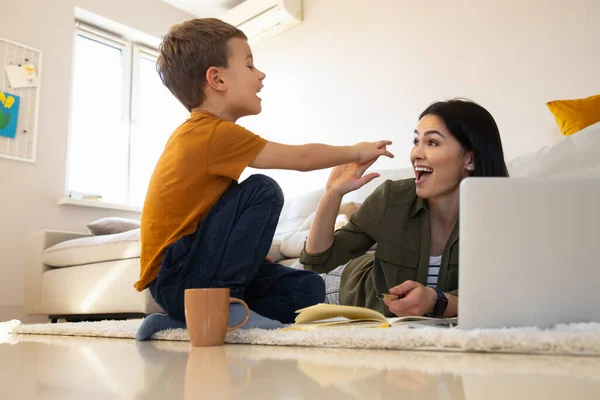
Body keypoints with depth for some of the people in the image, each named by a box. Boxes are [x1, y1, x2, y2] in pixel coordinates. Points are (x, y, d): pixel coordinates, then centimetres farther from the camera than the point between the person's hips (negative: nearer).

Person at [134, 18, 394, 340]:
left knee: (308, 288, 2)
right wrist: (356, 152, 4)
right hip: (176, 281, -9)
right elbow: (302, 158, -12)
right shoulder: (215, 132, -17)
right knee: (263, 191, -20)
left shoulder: (195, 133, 12)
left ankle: (182, 322, -1)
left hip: (188, 270, 9)